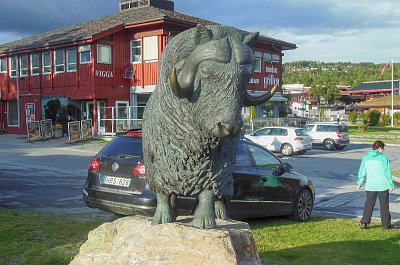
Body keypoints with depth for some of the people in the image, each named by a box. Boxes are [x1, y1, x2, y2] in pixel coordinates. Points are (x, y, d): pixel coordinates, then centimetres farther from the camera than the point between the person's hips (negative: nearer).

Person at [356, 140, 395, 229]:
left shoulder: (365, 158, 2)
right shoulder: (383, 158, -9)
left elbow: (362, 172, 6)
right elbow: (387, 173, -7)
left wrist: (359, 184, 13)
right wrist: (391, 185, 0)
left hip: (370, 186, 3)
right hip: (383, 185, -3)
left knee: (369, 205, 10)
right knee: (384, 205, 9)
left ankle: (364, 222, 2)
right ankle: (386, 224, 16)